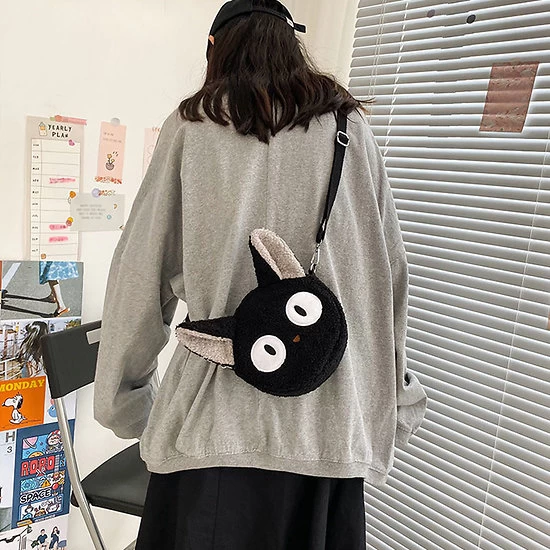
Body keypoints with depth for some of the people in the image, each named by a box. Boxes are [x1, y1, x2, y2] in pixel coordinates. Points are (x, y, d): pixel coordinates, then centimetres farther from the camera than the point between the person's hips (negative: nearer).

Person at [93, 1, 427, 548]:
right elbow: (388, 273, 5)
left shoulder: (191, 125, 0)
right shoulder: (348, 125, 4)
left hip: (216, 422, -1)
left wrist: (124, 400, 12)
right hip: (329, 425, 2)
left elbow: (141, 275, 0)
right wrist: (394, 396, 17)